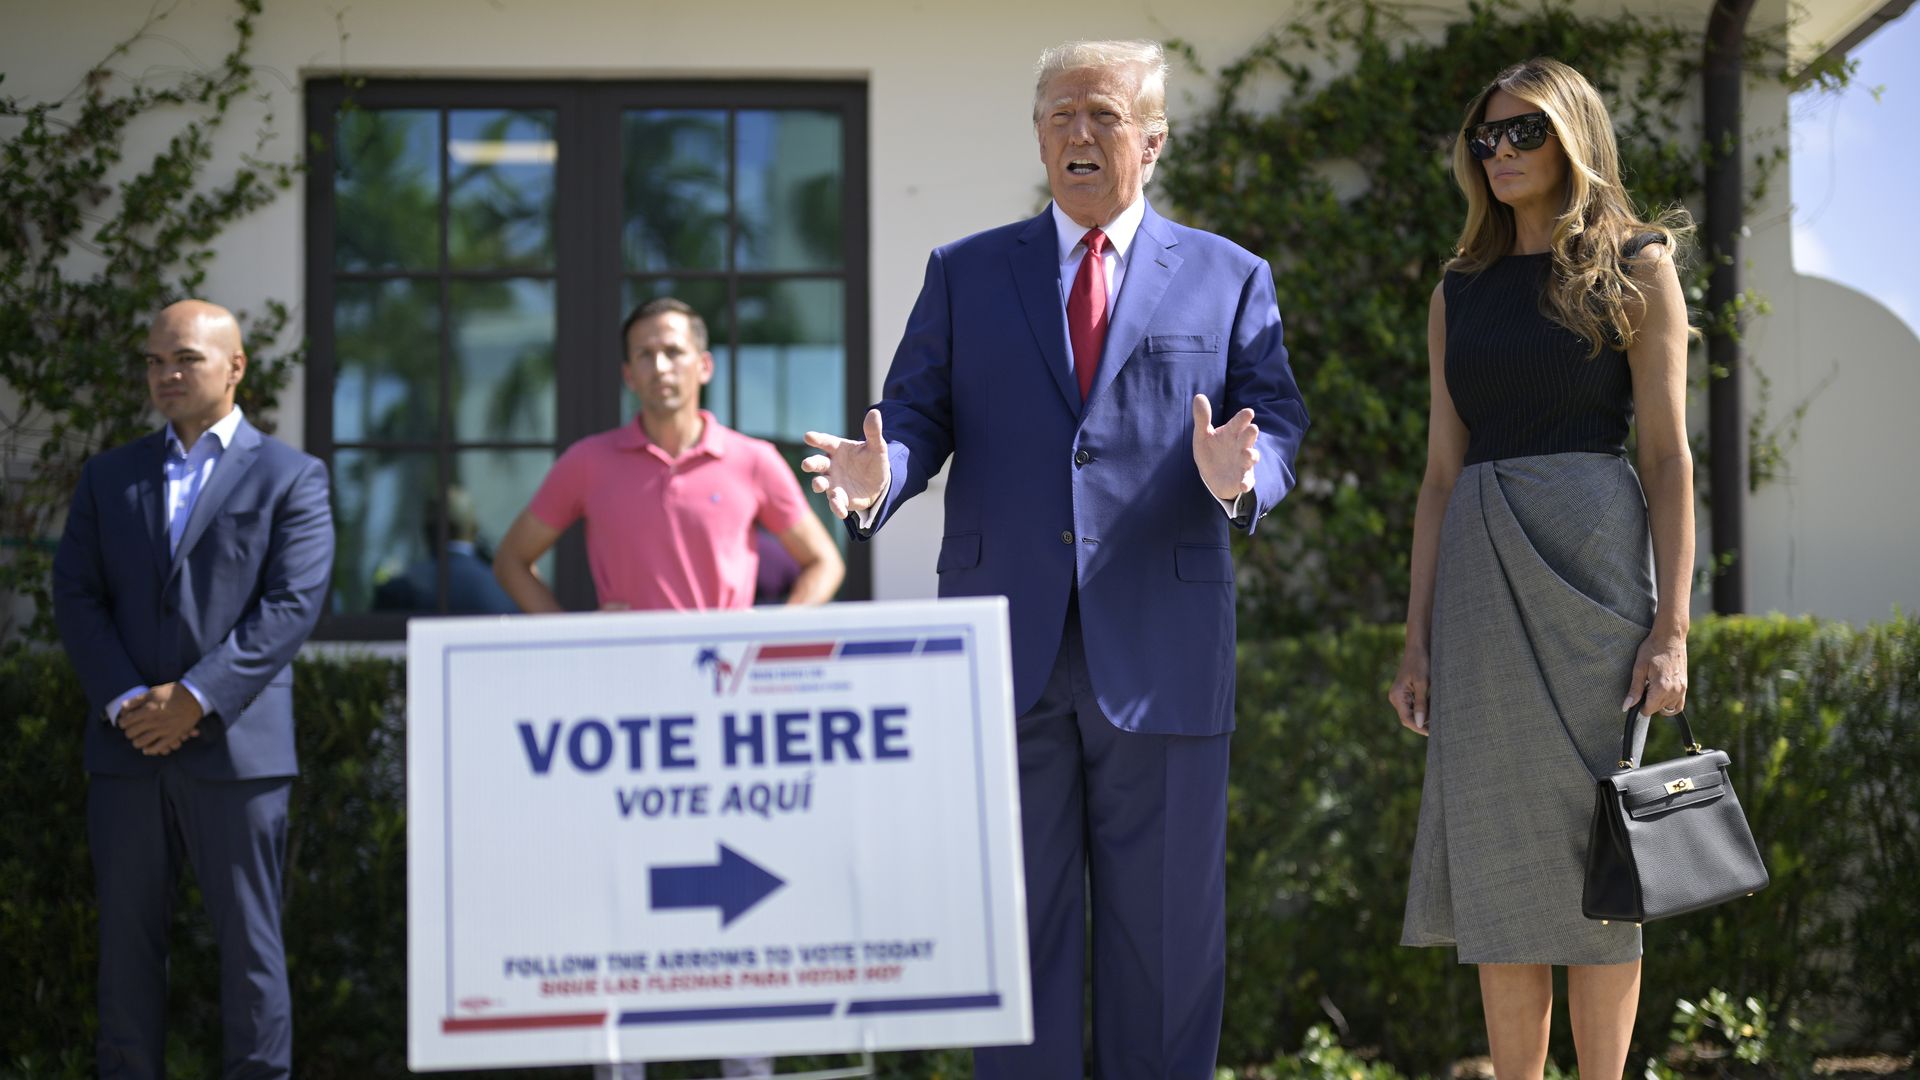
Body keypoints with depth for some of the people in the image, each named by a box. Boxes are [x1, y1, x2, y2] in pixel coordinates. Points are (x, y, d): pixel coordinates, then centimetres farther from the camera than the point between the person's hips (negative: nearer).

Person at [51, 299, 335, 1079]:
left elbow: (292, 603, -6)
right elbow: (75, 596, 7)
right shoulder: (109, 477, 15)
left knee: (249, 945, 0)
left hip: (236, 747, -3)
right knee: (127, 941, 6)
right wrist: (123, 702, -8)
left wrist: (196, 698, -14)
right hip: (126, 750, 3)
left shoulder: (290, 476, 4)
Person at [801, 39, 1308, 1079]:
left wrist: (1237, 474, -21)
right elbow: (919, 416, 6)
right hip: (1006, 644, 1)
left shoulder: (1229, 279, 10)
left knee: (1165, 927, 4)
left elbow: (1276, 420, 2)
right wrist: (877, 475, -17)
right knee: (1014, 922, 5)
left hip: (1160, 651, 0)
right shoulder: (965, 274, 13)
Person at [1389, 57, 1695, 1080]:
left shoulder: (1634, 269, 2)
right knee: (1499, 853, 3)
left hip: (1591, 556, -4)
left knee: (1593, 847, -3)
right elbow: (1441, 474, 14)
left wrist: (1671, 628, -12)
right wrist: (1419, 639, 7)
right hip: (1477, 573, 4)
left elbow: (1669, 458, -3)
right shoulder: (1460, 292, 15)